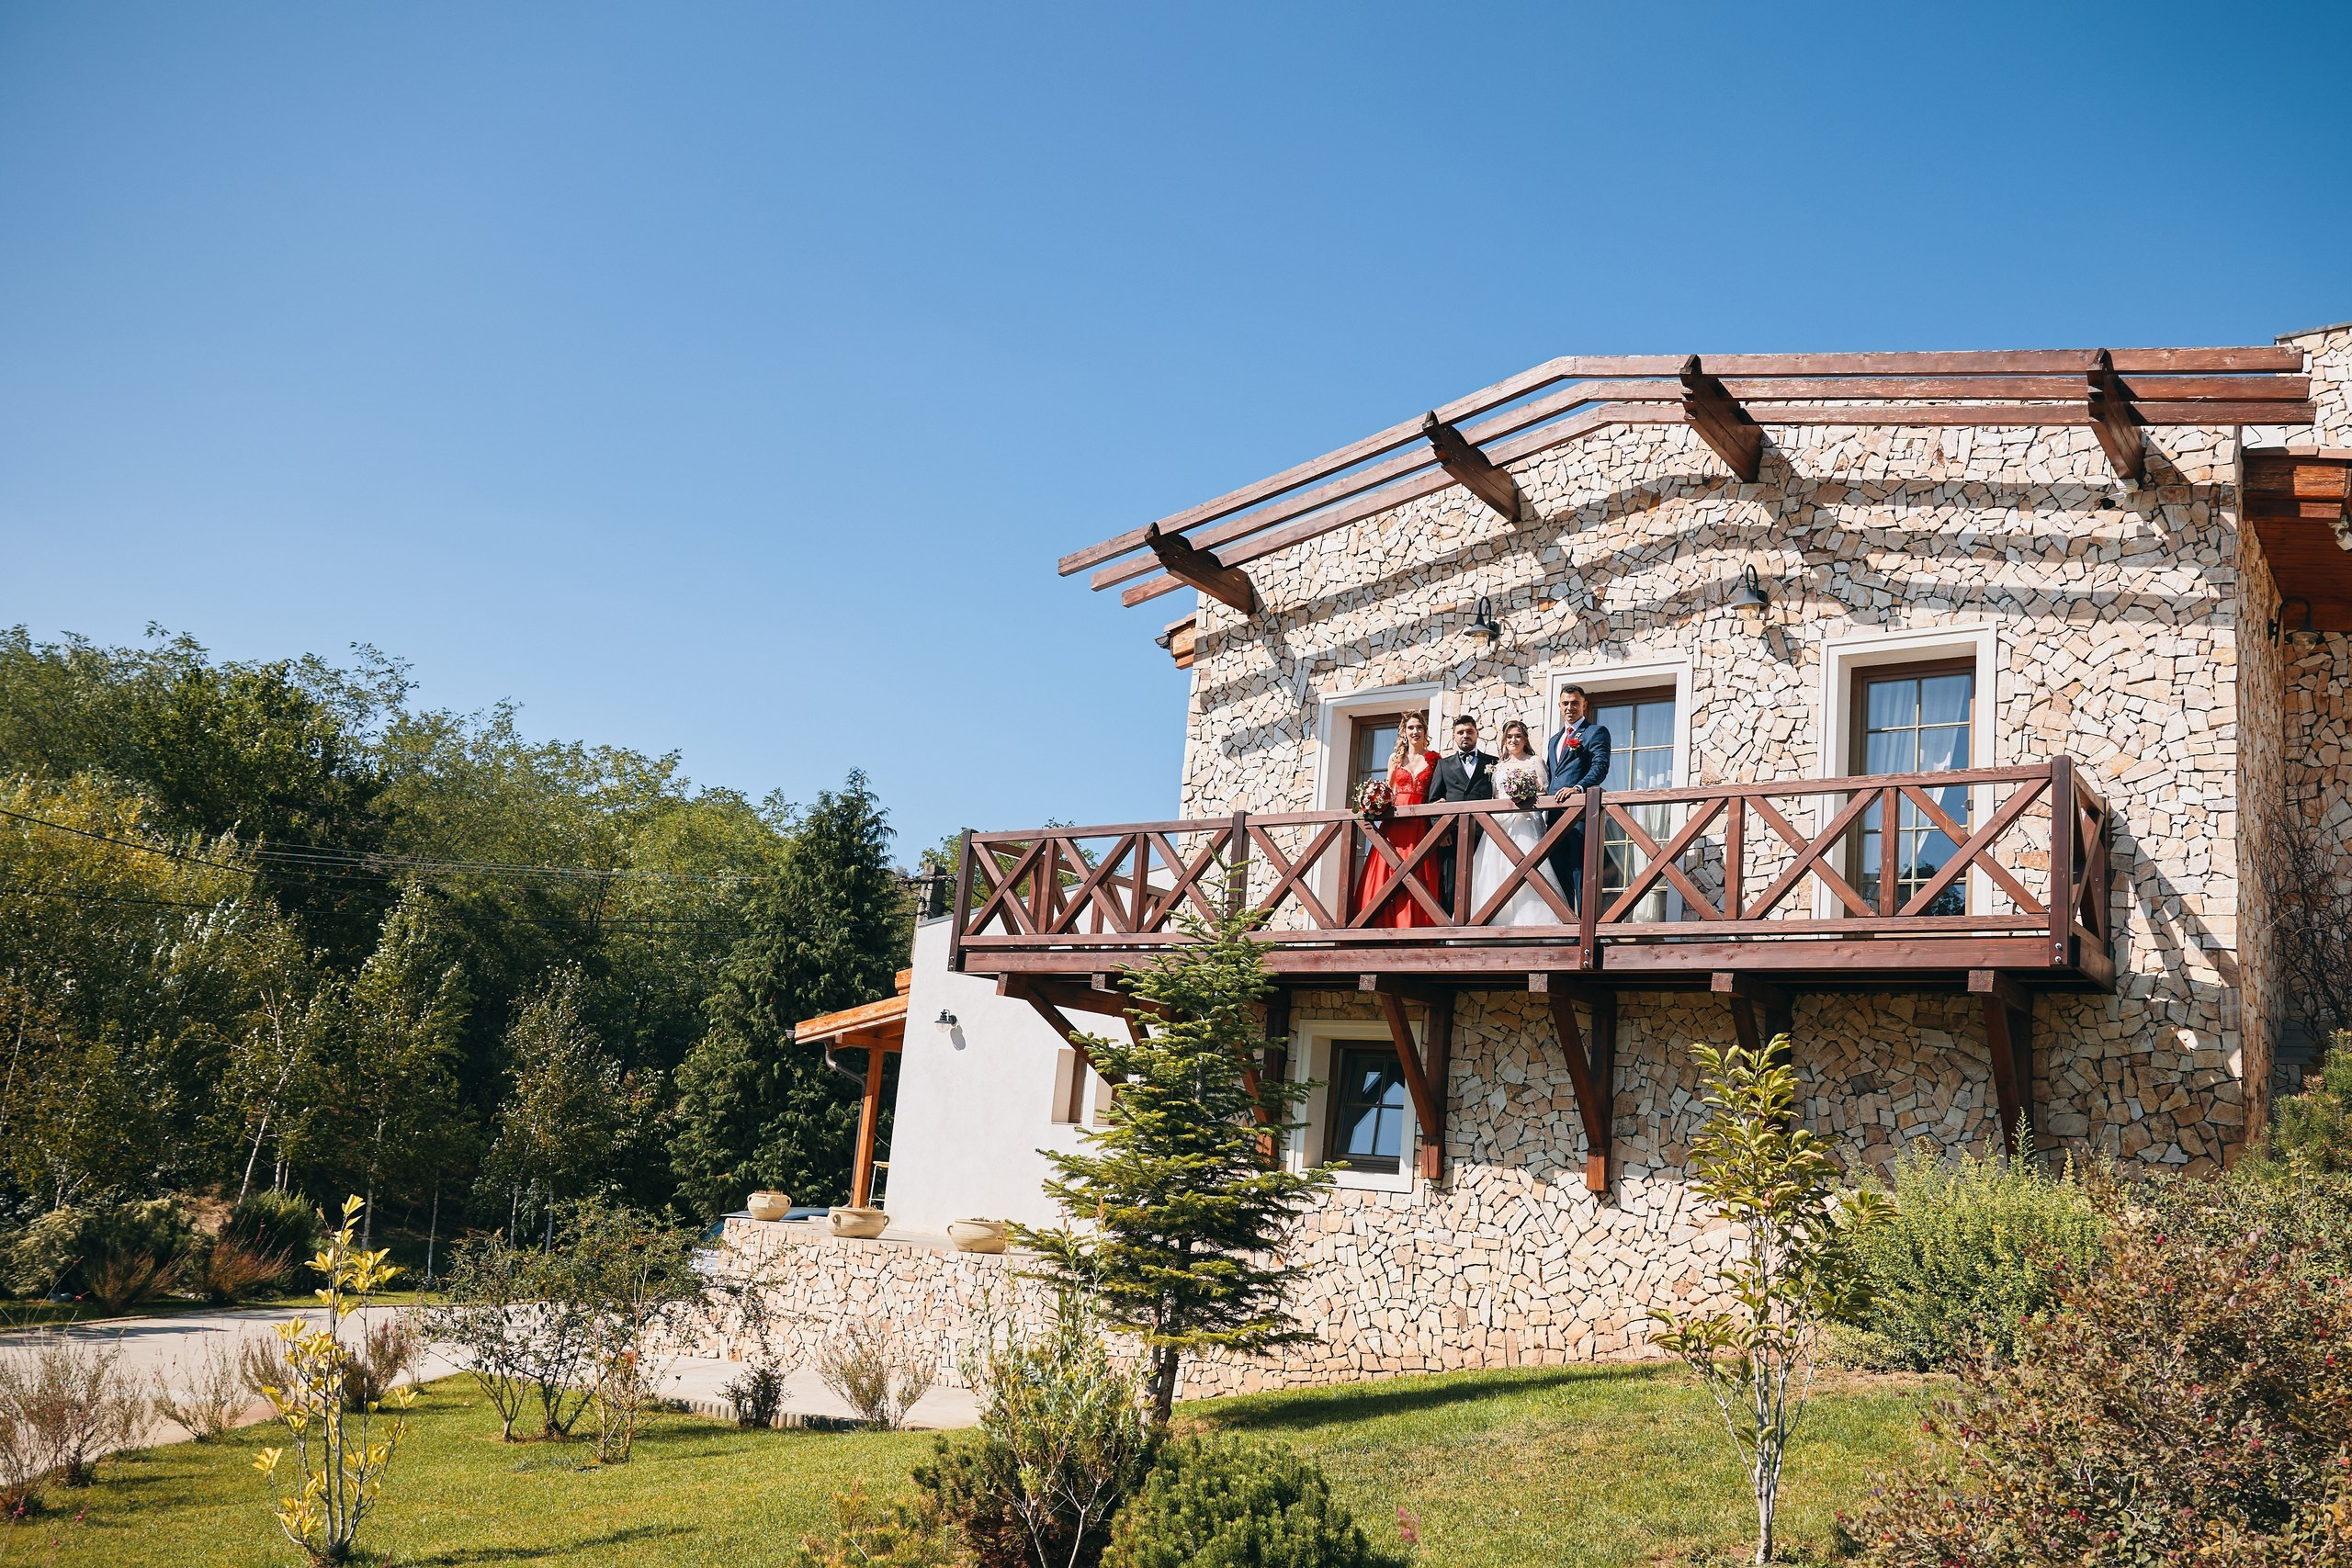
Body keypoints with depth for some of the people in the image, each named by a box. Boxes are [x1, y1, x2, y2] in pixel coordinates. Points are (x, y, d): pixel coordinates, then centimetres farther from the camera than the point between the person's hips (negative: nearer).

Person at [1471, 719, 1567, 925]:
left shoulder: (1534, 761, 9)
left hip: (1524, 821, -4)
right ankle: (1500, 921, -7)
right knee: (1494, 869, -7)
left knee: (1525, 867, -17)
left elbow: (1544, 792, 2)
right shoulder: (1499, 766, 21)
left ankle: (1528, 921, -20)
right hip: (1500, 822, 4)